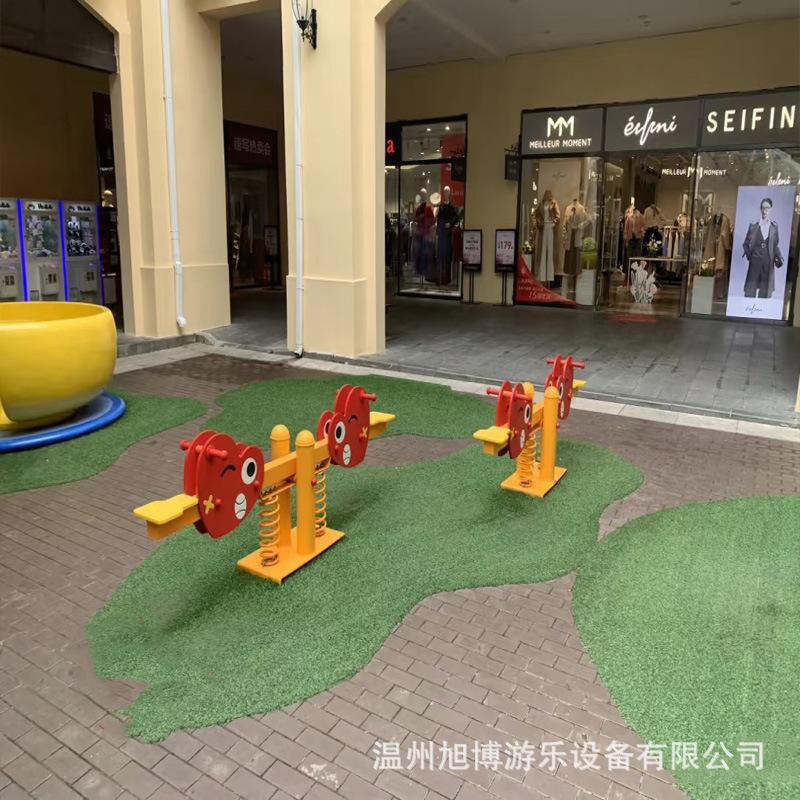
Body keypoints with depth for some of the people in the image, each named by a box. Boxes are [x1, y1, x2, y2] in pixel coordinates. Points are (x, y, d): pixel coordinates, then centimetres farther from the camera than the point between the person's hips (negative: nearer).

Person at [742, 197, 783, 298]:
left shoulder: (774, 227, 7)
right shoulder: (753, 225, 2)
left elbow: (775, 245, 11)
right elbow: (746, 244, 7)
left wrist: (779, 257, -4)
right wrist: (749, 254, -9)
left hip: (768, 264, 2)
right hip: (755, 263, -2)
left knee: (765, 293, 4)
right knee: (750, 292, -2)